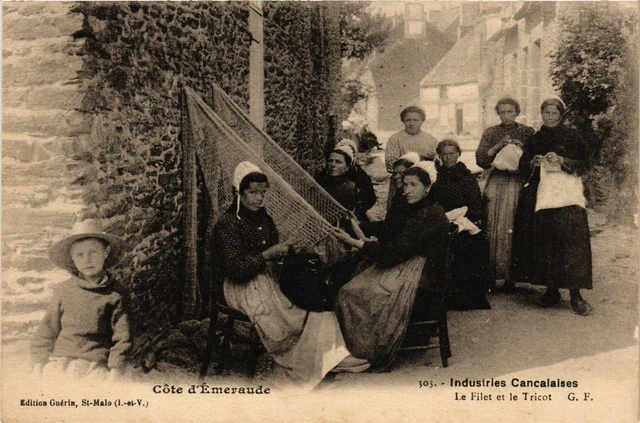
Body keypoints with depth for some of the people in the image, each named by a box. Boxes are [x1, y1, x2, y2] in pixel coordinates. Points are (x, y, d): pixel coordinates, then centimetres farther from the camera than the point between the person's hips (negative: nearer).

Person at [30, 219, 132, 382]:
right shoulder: (64, 290, 9)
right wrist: (39, 362, 6)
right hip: (60, 362, 2)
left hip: (96, 367, -2)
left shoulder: (115, 293, 3)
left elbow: (122, 337, 3)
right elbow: (46, 331, 15)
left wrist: (115, 371, -5)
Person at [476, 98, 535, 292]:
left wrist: (521, 148, -9)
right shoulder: (490, 133, 12)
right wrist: (498, 146, -9)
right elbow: (480, 159, 2)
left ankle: (510, 275, 0)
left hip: (517, 183, -1)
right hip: (496, 183, 1)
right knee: (492, 229, -4)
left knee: (512, 229, -6)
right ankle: (491, 274, 2)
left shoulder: (527, 132, 9)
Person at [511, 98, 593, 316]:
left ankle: (575, 294, -9)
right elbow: (523, 167, 13)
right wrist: (534, 162, -7)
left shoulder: (572, 136, 8)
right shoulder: (534, 139, 16)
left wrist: (561, 161, -12)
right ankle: (551, 290, 8)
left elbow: (584, 163, 2)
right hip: (539, 195, 3)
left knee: (571, 239, -12)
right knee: (543, 241, -3)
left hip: (566, 195, -3)